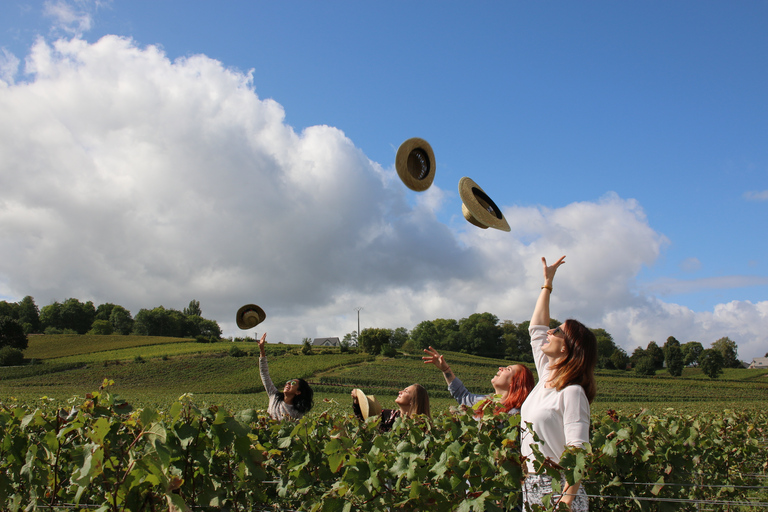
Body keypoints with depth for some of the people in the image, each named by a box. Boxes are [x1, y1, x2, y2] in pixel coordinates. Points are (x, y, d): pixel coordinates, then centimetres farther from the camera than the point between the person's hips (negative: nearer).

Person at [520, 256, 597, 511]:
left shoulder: (572, 393, -15)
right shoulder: (546, 377, 7)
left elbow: (577, 451, -22)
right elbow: (536, 327, 17)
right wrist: (547, 282, 21)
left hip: (558, 488, -7)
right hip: (531, 487, 8)